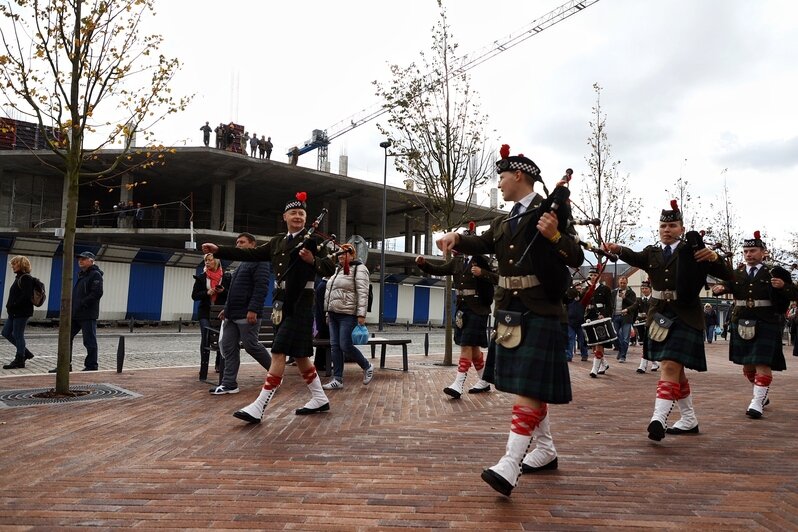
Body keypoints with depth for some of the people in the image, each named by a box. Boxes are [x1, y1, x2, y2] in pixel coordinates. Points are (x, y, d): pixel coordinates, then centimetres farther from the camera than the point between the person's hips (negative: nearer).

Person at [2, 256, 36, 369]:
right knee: (6, 332, 13)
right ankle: (25, 352, 22)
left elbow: (26, 296, -22)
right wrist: (10, 306, 8)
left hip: (22, 312, -10)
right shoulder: (18, 277, 17)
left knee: (18, 335, -3)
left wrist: (13, 305, -20)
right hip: (14, 312, 10)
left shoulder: (26, 278, -13)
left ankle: (19, 360, 6)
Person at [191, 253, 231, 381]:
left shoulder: (226, 277, 2)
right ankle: (204, 370, -11)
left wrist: (223, 291, -15)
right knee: (205, 339, -11)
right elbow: (194, 295, 4)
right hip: (205, 313, 0)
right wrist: (207, 293, -14)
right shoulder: (201, 277, 5)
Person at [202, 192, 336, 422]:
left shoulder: (312, 240, -3)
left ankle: (259, 407, -7)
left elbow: (329, 269, -8)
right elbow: (251, 254, 15)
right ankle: (319, 399, 24)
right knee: (299, 355, 12)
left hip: (299, 304, -7)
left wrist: (312, 260, -27)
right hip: (281, 303, 7)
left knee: (279, 353, -10)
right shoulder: (278, 241, 16)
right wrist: (218, 250, 10)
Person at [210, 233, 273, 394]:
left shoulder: (259, 262, -8)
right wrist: (227, 308, 21)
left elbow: (261, 288, -19)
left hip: (247, 315, -9)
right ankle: (229, 384, 8)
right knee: (228, 347, 4)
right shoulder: (242, 264, 23)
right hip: (233, 315, 10)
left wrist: (253, 310, -26)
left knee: (251, 346, -5)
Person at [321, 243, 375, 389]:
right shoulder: (338, 270, 19)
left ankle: (367, 367, 13)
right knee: (334, 346, 4)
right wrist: (329, 312, 19)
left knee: (346, 346, -10)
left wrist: (361, 314, -22)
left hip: (348, 315, -8)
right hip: (334, 314, 8)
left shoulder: (359, 269, -6)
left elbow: (363, 293, -15)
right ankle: (337, 379, 9)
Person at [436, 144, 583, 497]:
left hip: (540, 312, -8)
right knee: (522, 384, 15)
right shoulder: (504, 222, 15)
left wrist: (555, 234, -31)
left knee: (529, 385, -10)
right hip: (510, 311, 8)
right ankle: (545, 450, 30)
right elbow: (482, 244, 2)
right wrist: (455, 237, -17)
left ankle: (509, 466, -13)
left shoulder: (551, 209, -7)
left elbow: (576, 258, -13)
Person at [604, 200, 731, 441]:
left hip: (684, 318, -5)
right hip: (660, 316, 5)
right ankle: (689, 420, 28)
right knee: (675, 369, 14)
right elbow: (635, 257, -4)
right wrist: (618, 249, -24)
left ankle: (659, 419, -23)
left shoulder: (692, 251, 0)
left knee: (671, 366, -16)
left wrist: (714, 257, -25)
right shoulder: (652, 252, 12)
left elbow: (724, 274, -3)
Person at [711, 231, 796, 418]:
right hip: (742, 324, 4)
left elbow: (792, 294, -2)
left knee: (763, 364, -8)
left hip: (766, 325, -4)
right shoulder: (736, 275, 9)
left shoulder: (774, 274, 2)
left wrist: (783, 286, -25)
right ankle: (763, 394, 35)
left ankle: (758, 402, -5)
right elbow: (725, 285, -7)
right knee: (747, 364, 13)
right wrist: (719, 288, -31)